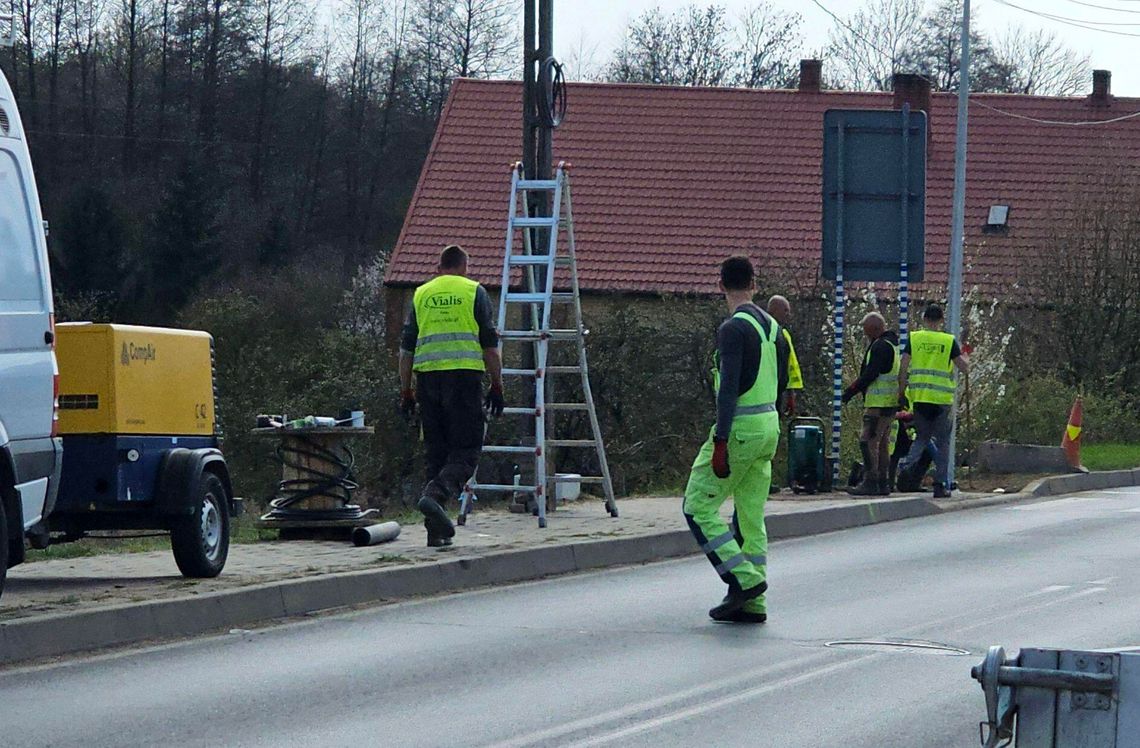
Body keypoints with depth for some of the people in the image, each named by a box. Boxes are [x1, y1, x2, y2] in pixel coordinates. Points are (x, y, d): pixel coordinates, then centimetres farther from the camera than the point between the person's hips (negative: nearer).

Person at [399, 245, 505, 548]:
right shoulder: (474, 292, 7)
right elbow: (490, 344, 2)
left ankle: (436, 530, 6)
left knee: (436, 452, 9)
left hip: (427, 375, 4)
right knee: (466, 451, -2)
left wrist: (406, 391, 16)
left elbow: (406, 348, 12)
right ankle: (435, 494, -30)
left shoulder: (421, 294, 16)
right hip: (464, 375, -4)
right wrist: (497, 385, 7)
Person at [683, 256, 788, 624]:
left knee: (699, 507, -2)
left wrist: (720, 443, -23)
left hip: (739, 426, -8)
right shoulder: (772, 326, 12)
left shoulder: (734, 328, -14)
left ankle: (744, 579, -9)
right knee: (751, 517, 10)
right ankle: (753, 603, 9)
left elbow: (729, 387, -21)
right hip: (769, 424, 8)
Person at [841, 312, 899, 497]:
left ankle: (870, 483, -15)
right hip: (890, 403, 11)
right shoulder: (892, 345, 20)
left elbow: (870, 374, -19)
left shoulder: (880, 346, -13)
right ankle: (883, 483, 14)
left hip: (879, 402, -11)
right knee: (883, 443, 13)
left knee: (868, 441, -11)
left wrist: (851, 390, -13)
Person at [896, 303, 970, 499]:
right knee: (942, 441, 9)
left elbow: (903, 369, -1)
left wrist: (901, 392, 8)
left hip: (919, 397, 2)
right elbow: (965, 369, 0)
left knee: (922, 436, 17)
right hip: (942, 399, -2)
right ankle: (941, 485, 6)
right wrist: (965, 357, 22)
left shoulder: (914, 338, 4)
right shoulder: (949, 341, 0)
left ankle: (907, 464, -11)